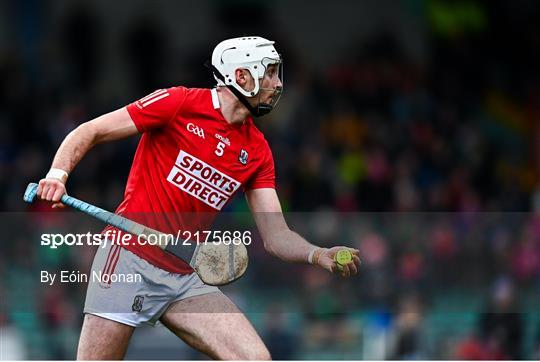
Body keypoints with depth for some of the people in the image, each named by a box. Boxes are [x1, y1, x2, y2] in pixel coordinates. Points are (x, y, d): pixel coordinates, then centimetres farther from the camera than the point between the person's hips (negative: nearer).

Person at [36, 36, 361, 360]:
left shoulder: (257, 150, 10)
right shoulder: (179, 103, -5)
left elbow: (276, 235, 9)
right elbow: (90, 133, -2)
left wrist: (319, 255, -11)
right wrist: (58, 175, -20)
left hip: (186, 279, 5)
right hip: (130, 260, -5)